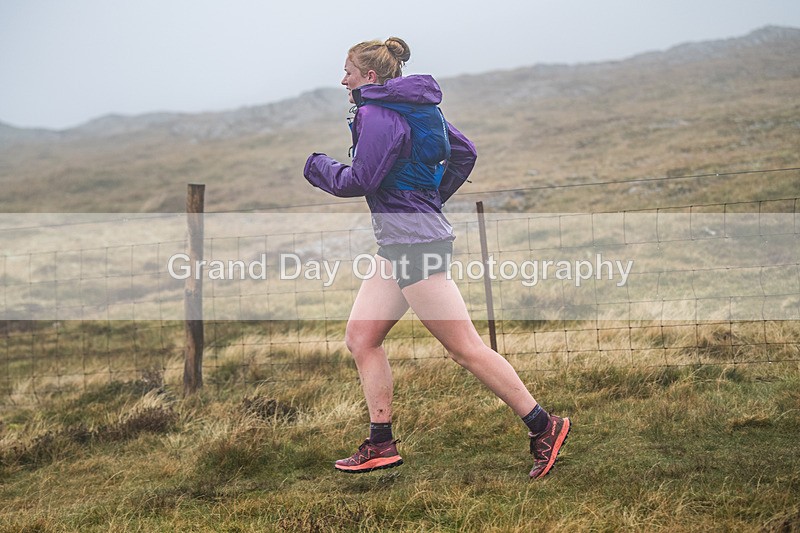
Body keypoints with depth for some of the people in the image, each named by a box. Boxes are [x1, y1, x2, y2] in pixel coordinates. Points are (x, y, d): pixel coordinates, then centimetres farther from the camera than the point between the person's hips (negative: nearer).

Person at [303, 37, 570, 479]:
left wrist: (319, 168, 1)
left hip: (415, 243, -11)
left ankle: (543, 427, -2)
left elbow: (361, 180, -17)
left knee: (464, 347, -7)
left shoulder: (378, 113, -13)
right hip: (399, 245, 11)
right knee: (361, 337, 10)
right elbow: (464, 152, 21)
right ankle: (381, 446, 12)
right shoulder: (415, 108, 16)